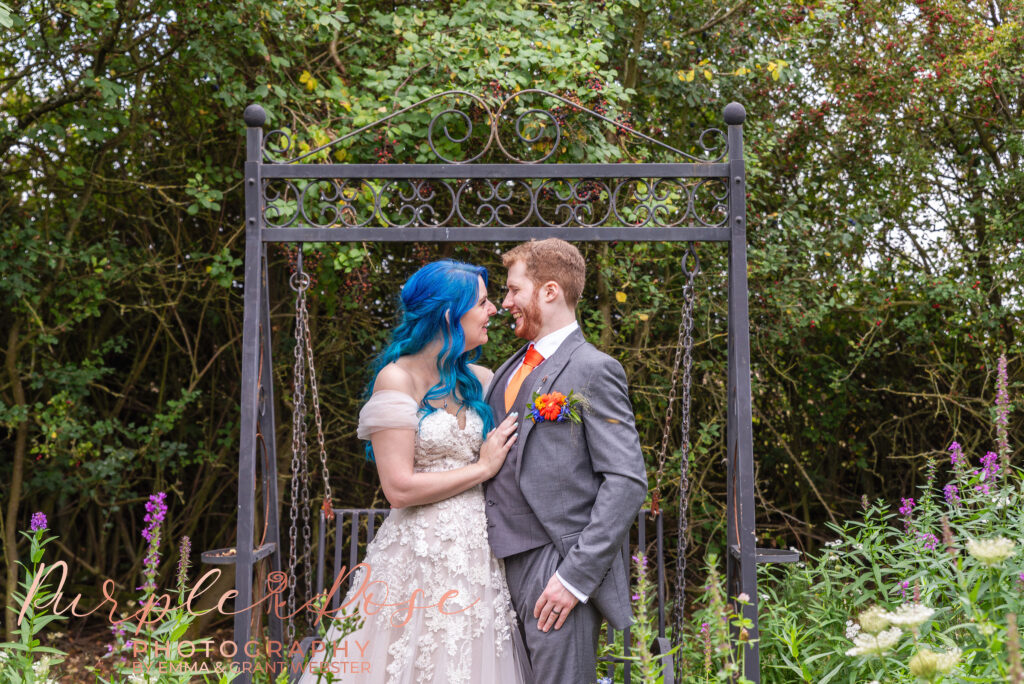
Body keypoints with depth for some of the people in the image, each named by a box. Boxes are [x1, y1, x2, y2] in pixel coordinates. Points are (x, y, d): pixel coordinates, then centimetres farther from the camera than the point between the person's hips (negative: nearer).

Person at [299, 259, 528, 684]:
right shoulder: (397, 379, -9)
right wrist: (482, 468, -10)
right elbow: (399, 488, -15)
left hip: (478, 555, 6)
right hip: (420, 558, -6)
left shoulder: (481, 380, 9)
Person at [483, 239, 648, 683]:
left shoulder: (592, 370, -9)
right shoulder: (510, 369, 15)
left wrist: (576, 576, -19)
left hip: (557, 570, -7)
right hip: (506, 565, 7)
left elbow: (627, 481, -15)